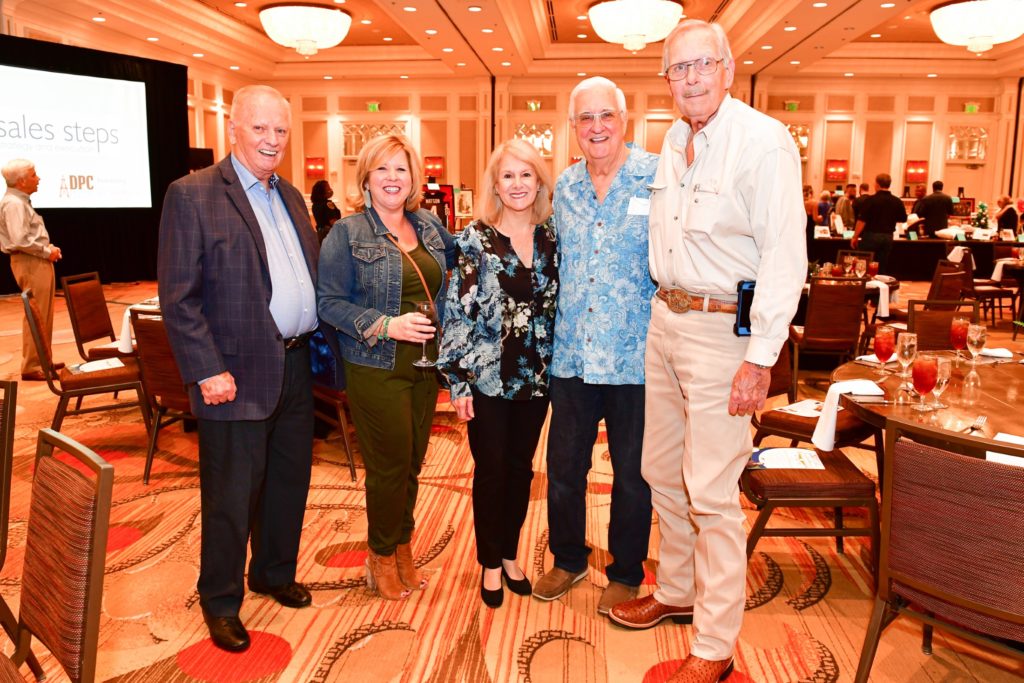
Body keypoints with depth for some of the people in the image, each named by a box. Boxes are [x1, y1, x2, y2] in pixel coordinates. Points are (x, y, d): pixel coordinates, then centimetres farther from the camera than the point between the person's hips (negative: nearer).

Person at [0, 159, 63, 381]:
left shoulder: (21, 201, 17)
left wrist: (49, 248, 8)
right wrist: (47, 251, -14)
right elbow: (20, 240, -24)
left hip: (38, 262, 11)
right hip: (30, 263, -11)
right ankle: (31, 367, -2)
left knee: (44, 316, 16)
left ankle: (43, 360, 24)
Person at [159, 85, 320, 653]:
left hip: (296, 366, 7)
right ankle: (220, 601, 27)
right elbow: (178, 297, -13)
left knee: (289, 482, 19)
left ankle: (275, 573, 40)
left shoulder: (290, 196, 13)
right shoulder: (192, 195, -8)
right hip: (239, 374, -7)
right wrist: (207, 371, -17)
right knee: (231, 497, 6)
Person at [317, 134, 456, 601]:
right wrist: (385, 325, -21)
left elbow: (460, 258, 26)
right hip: (376, 368, -5)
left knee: (412, 463, 14)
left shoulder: (429, 226, 8)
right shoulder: (346, 234, -6)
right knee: (390, 465, 1)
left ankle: (402, 548, 32)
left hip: (425, 366, 5)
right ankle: (382, 557, 24)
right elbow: (330, 302, -11)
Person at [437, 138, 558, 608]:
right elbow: (458, 311, -9)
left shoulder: (550, 237, 4)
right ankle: (490, 563, 26)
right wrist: (458, 380, -11)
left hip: (536, 376, 4)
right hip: (487, 376, -3)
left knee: (521, 468, 14)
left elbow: (557, 306, 9)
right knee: (490, 470, 7)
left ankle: (510, 555, 33)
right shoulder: (475, 239, -7)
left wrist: (557, 367, 7)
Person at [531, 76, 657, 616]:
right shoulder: (565, 186, 9)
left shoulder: (658, 177, -6)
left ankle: (626, 574, 31)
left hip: (635, 356, -4)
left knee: (632, 474, 10)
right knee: (563, 466, 14)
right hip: (572, 354, 4)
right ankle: (568, 559, 37)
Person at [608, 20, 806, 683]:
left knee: (712, 492, -3)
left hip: (723, 330, -8)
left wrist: (761, 357, -20)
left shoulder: (765, 140, -12)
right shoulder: (672, 141, 12)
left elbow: (784, 256, -17)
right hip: (665, 320, 8)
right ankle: (677, 590, 37)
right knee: (663, 472, 17)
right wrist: (664, 308, 15)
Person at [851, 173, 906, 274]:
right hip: (888, 237, 5)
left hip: (871, 236, -5)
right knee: (882, 267, 10)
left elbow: (862, 220, -14)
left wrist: (855, 237, -8)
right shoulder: (897, 201, 2)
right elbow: (903, 219, 13)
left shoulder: (871, 200, -11)